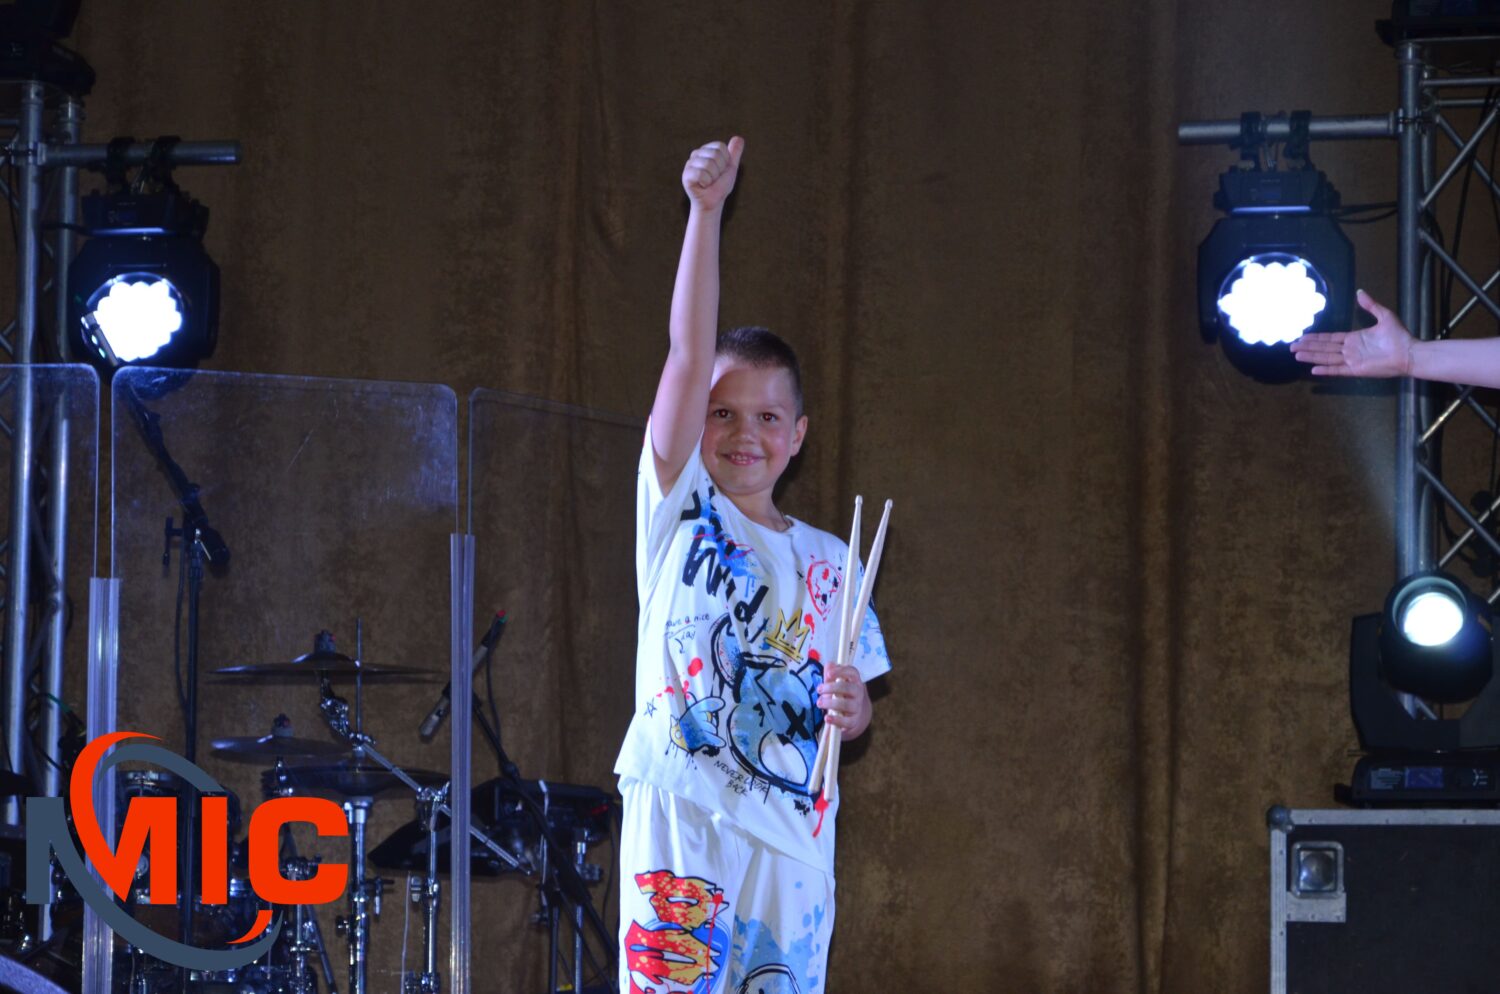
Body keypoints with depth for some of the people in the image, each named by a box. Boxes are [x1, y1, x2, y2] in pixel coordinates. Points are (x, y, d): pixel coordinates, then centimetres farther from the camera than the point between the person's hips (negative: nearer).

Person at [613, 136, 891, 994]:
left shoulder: (828, 562, 15)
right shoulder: (680, 505, 5)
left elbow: (849, 709, 21)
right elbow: (690, 354, -6)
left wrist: (849, 711, -4)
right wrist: (705, 209, -16)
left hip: (792, 837, 4)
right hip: (682, 818, -4)